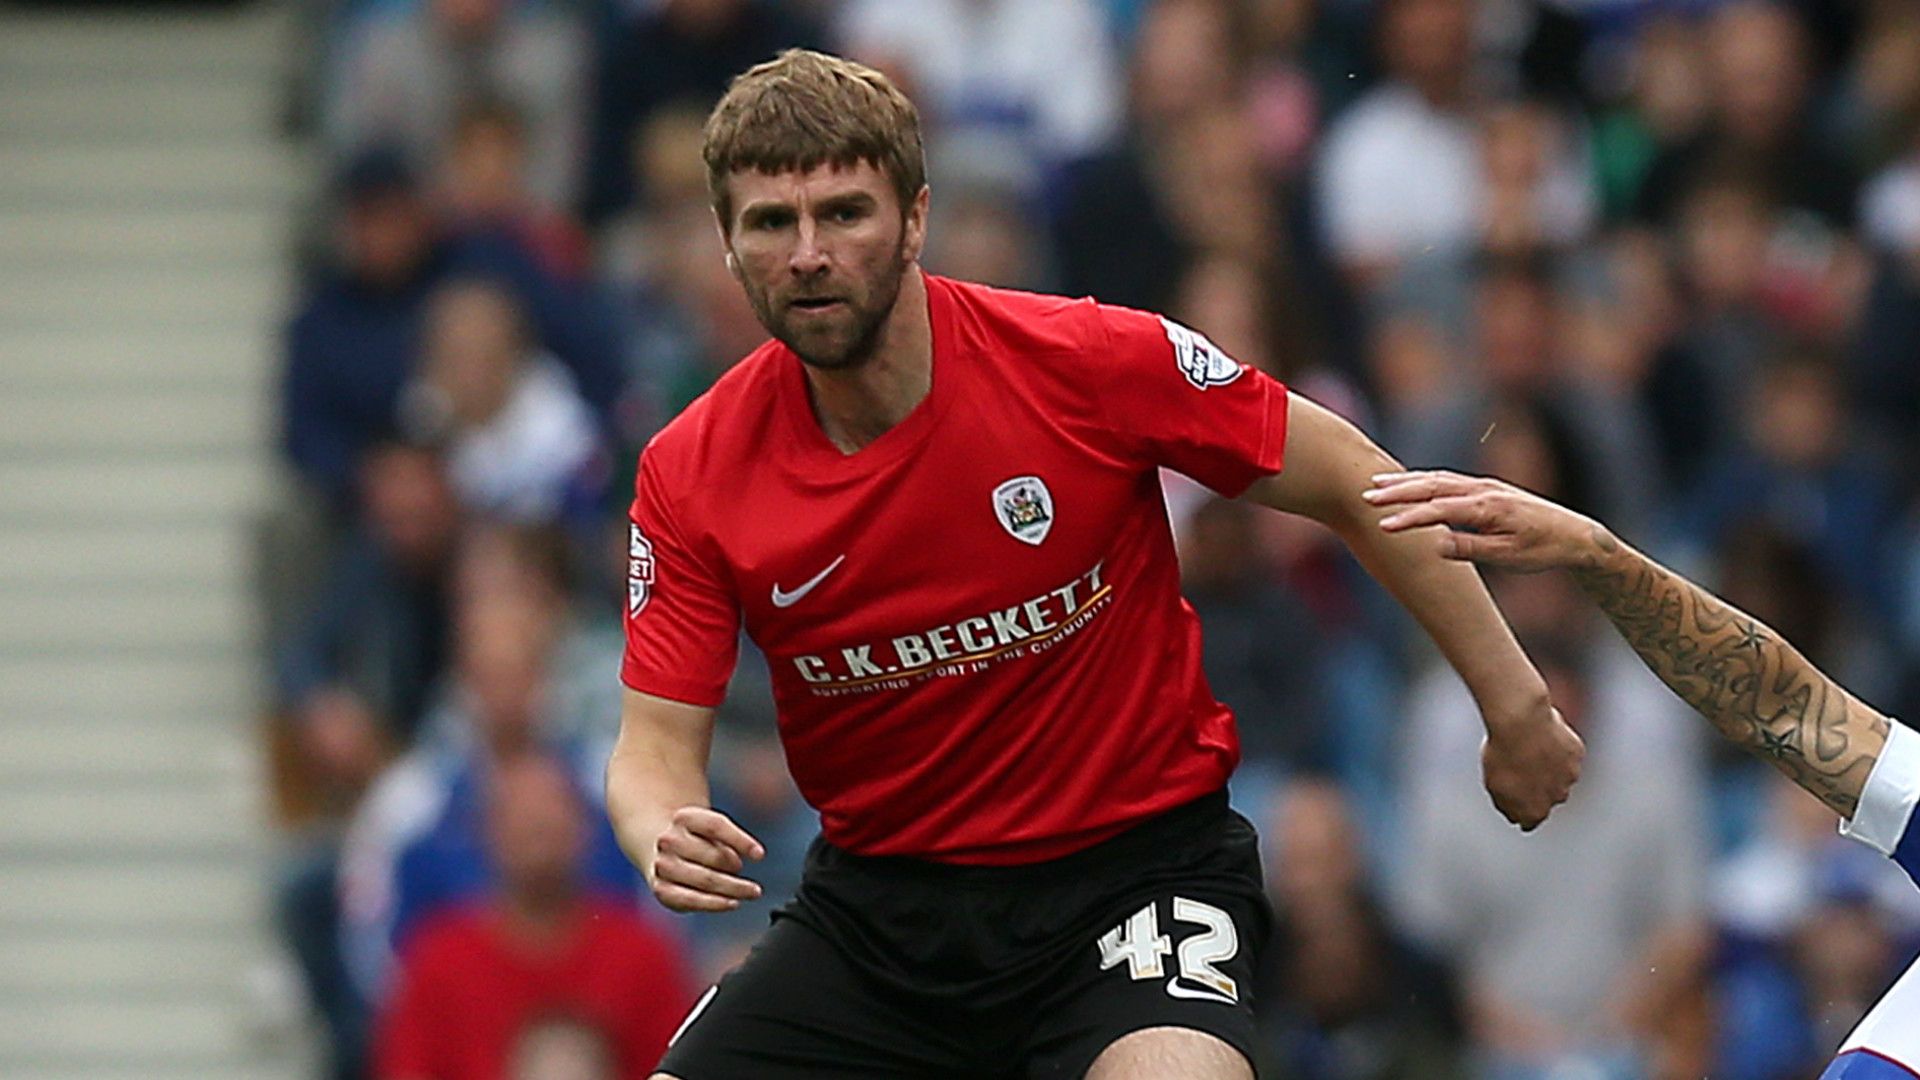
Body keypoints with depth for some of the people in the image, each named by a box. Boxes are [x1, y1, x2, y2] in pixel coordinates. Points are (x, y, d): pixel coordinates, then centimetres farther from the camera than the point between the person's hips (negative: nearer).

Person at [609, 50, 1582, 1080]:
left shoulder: (1088, 361, -15)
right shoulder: (688, 475, -8)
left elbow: (1351, 485, -4)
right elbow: (655, 745, -6)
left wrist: (1514, 705, -2)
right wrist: (666, 840, -30)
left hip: (1136, 853, -3)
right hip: (877, 898, 3)